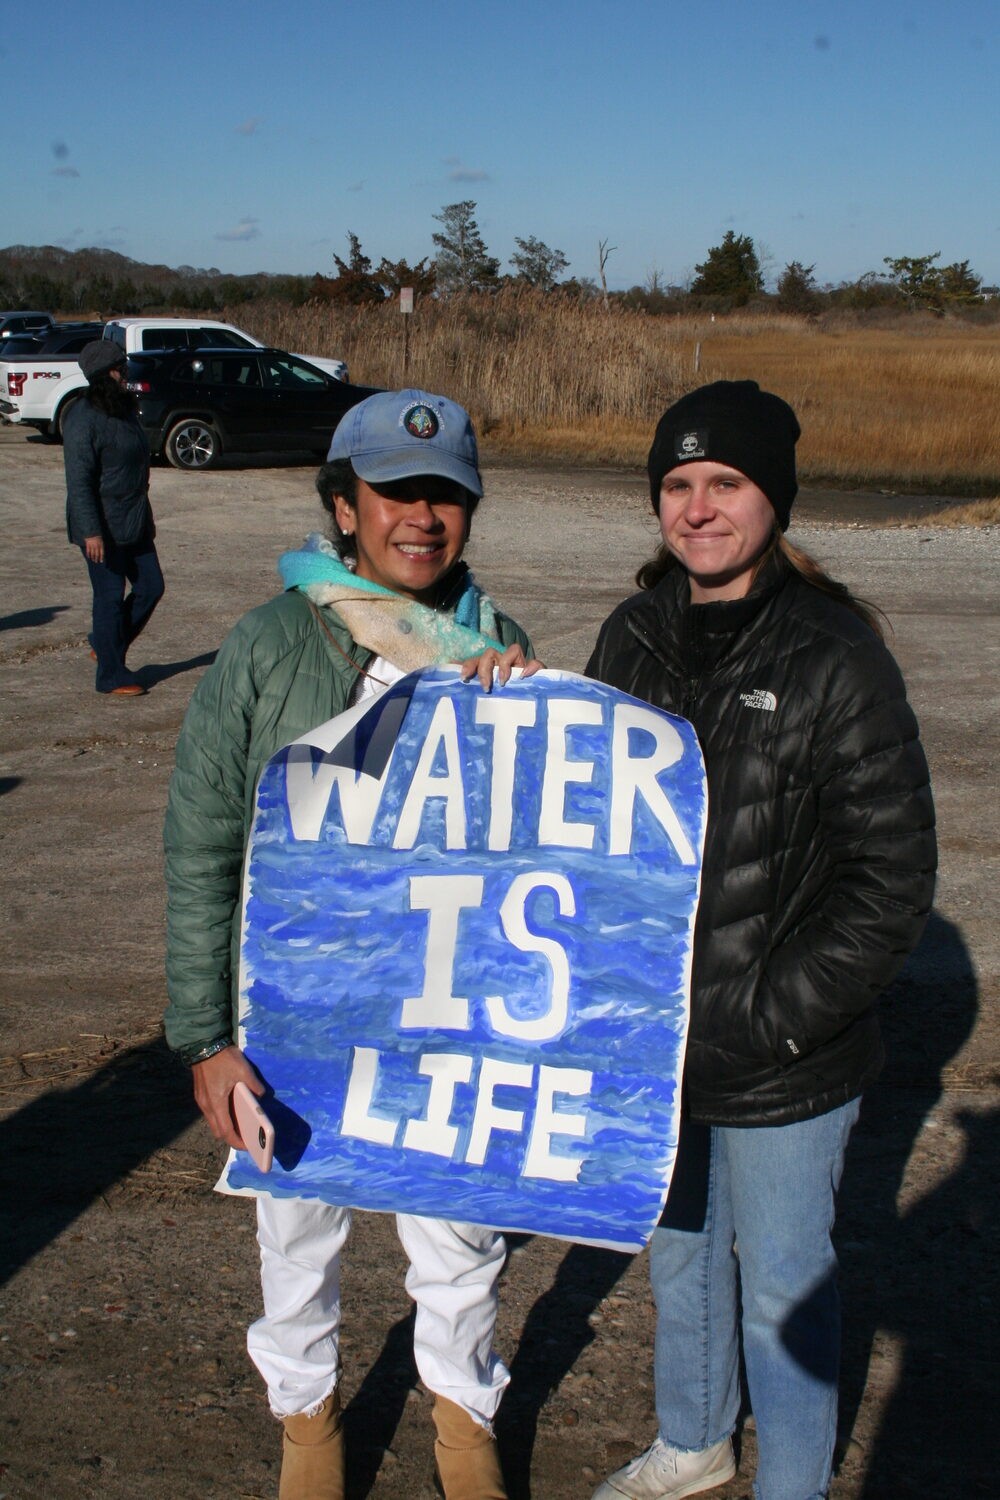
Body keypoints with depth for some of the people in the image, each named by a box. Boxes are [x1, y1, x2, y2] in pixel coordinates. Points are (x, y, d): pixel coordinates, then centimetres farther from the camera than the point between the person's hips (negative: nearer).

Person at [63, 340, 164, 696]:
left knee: (151, 587, 10)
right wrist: (91, 532, -25)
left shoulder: (124, 410, 11)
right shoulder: (83, 419, -16)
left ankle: (106, 646, 28)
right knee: (110, 597, -1)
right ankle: (112, 676, 11)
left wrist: (146, 517, 23)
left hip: (134, 522, 9)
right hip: (103, 526, -9)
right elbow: (78, 481, -20)